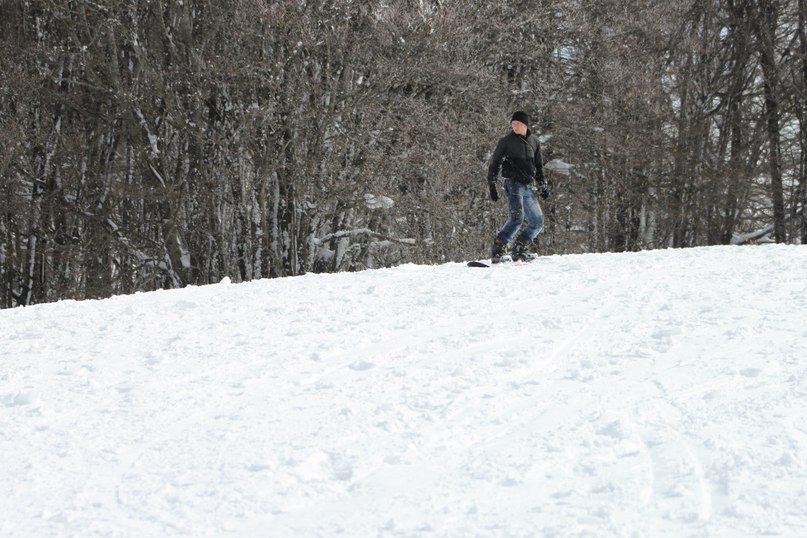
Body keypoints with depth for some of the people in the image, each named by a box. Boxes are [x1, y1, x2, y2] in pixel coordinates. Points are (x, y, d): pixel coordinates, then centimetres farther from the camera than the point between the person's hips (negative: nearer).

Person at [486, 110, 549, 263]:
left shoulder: (534, 141, 13)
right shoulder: (507, 141, -1)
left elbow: (538, 166, 24)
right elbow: (494, 164, 3)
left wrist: (543, 186, 20)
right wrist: (492, 186, -3)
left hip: (529, 187, 6)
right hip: (514, 184, -6)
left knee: (537, 222, 6)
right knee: (517, 217, -25)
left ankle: (519, 250, 15)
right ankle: (497, 251, -25)